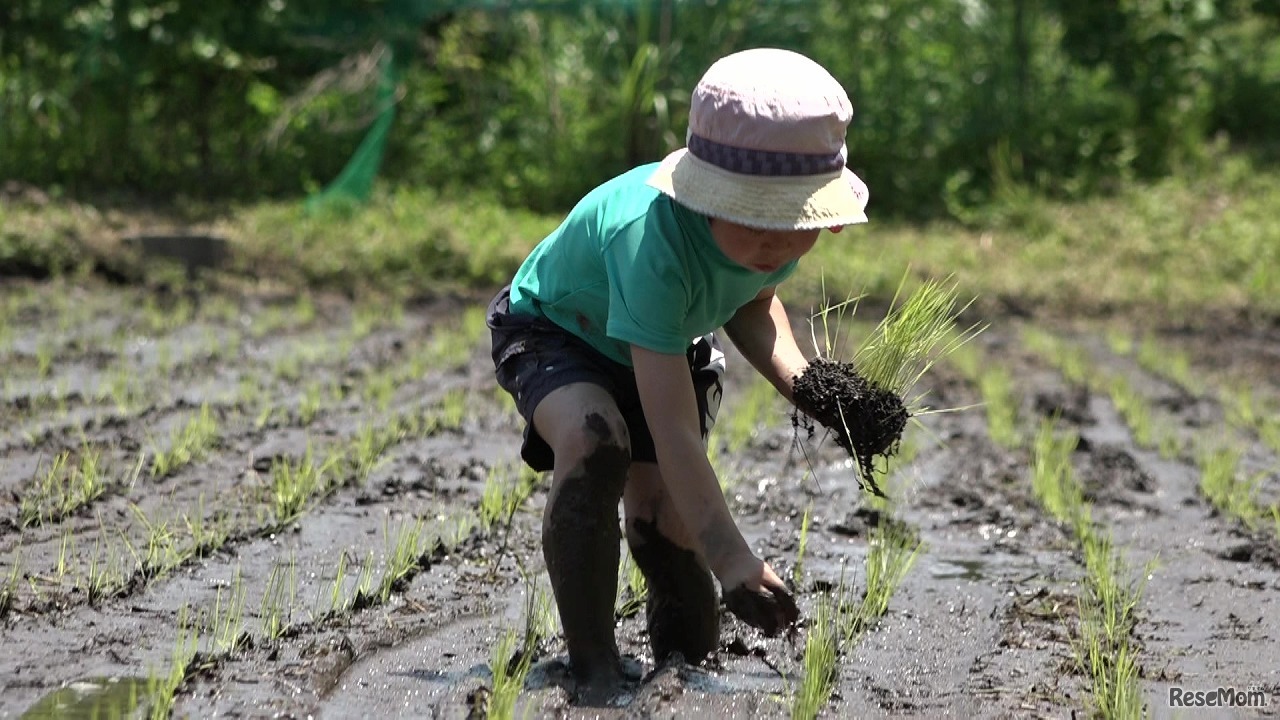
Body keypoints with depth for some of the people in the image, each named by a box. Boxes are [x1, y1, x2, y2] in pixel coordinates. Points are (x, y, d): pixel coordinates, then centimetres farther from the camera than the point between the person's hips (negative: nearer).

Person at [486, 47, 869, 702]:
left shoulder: (775, 229, -23)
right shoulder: (651, 241, -45)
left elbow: (753, 305, 2)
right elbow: (675, 430, -48)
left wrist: (798, 377, -18)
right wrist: (732, 561, -52)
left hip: (673, 340, 6)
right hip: (554, 330, -6)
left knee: (667, 523, -3)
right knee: (593, 440, -37)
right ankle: (592, 665, -26)